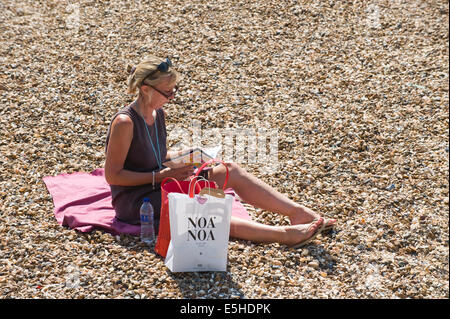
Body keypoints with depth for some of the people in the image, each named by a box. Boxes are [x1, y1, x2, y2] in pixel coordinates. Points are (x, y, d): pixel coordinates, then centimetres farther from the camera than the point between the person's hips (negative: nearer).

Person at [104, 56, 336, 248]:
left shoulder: (158, 114, 5)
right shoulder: (125, 123, -22)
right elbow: (113, 175, -19)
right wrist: (160, 176, -21)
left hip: (160, 186, 9)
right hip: (133, 202, -9)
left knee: (231, 171, -6)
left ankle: (298, 212, -11)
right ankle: (283, 234, -40)